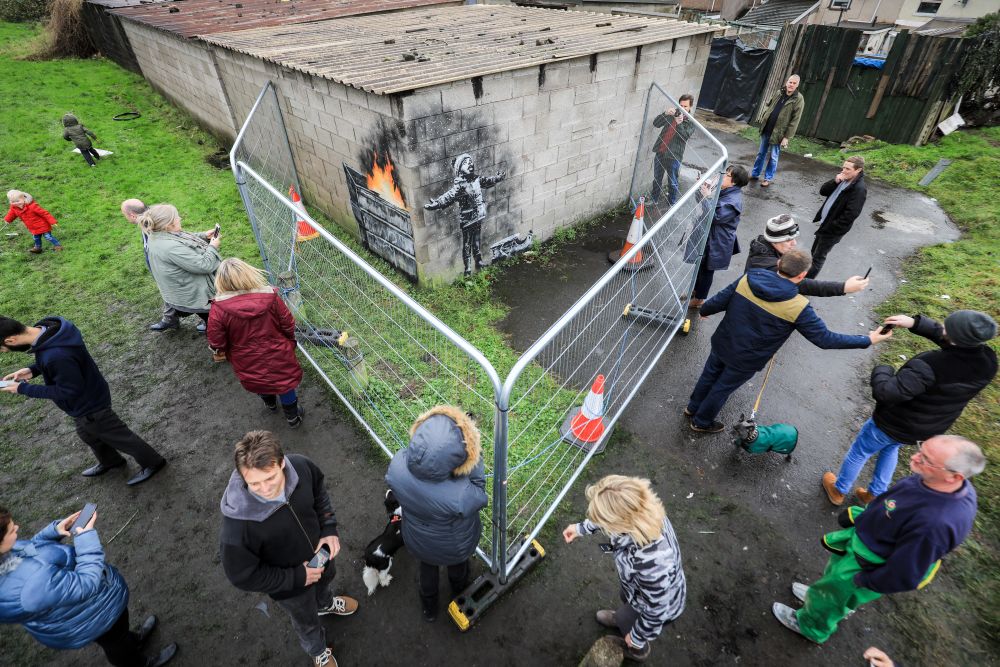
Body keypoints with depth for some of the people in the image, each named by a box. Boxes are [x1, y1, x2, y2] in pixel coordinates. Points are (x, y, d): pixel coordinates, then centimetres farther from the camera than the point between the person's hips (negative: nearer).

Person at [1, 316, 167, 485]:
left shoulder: (57, 356, -42)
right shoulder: (47, 327, -14)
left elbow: (69, 391, -26)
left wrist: (24, 389, -19)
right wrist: (33, 370, -6)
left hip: (89, 406, -9)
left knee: (117, 437, 13)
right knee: (87, 433, 31)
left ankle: (152, 463, 32)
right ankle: (109, 461, 54)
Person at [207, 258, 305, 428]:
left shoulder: (219, 308, -25)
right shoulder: (270, 297, -23)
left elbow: (217, 345, -17)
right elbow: (289, 326, -11)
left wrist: (226, 352, 6)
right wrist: (288, 343, 9)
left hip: (248, 365, 1)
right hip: (278, 357, -1)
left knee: (260, 382, 32)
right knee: (285, 382, 24)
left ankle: (270, 404, 60)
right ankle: (293, 417, 42)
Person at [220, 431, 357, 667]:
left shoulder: (300, 466, -32)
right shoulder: (238, 521, -41)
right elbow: (243, 576, -24)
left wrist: (329, 529, -16)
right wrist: (297, 577, -21)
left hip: (320, 551, 3)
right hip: (289, 587, -3)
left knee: (326, 580, 38)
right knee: (307, 622, 29)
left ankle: (325, 603, 74)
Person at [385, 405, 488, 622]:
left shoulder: (397, 466, -39)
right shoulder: (460, 496, -48)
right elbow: (479, 497, -24)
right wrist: (475, 458, -28)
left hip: (418, 542, 2)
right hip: (455, 547, -1)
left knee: (427, 569, 38)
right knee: (457, 567, 37)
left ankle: (429, 609, 68)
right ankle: (459, 593, 72)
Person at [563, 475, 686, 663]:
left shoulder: (652, 563, -50)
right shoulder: (639, 510, -31)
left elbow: (655, 610, -30)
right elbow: (610, 517, -5)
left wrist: (637, 637, -11)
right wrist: (581, 527, 3)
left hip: (659, 605, -5)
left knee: (629, 625, 28)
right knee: (626, 599, 36)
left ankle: (636, 650, 61)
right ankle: (622, 619, 69)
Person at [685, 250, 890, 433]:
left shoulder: (749, 279, -16)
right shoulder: (798, 307, -24)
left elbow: (718, 301, -7)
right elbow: (825, 339, -15)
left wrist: (704, 310, 16)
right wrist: (867, 340, -1)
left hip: (721, 344, 3)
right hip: (745, 360, -3)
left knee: (709, 375, 26)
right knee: (722, 388, 18)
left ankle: (692, 408, 48)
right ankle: (702, 422, 40)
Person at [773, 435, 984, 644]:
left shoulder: (935, 524, -45)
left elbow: (903, 577, -30)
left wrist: (862, 581, -13)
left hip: (868, 563, -6)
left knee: (831, 592, 21)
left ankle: (812, 627, 51)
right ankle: (822, 594, 62)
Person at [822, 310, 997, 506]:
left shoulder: (928, 366, -41)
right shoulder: (988, 361, -18)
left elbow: (884, 392, -41)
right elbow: (953, 343, 0)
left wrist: (882, 370, -21)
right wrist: (916, 323, -7)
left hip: (892, 425, -7)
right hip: (928, 430, 7)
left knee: (858, 454, 20)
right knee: (890, 449, 35)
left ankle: (838, 491, 41)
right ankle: (875, 494, 47)